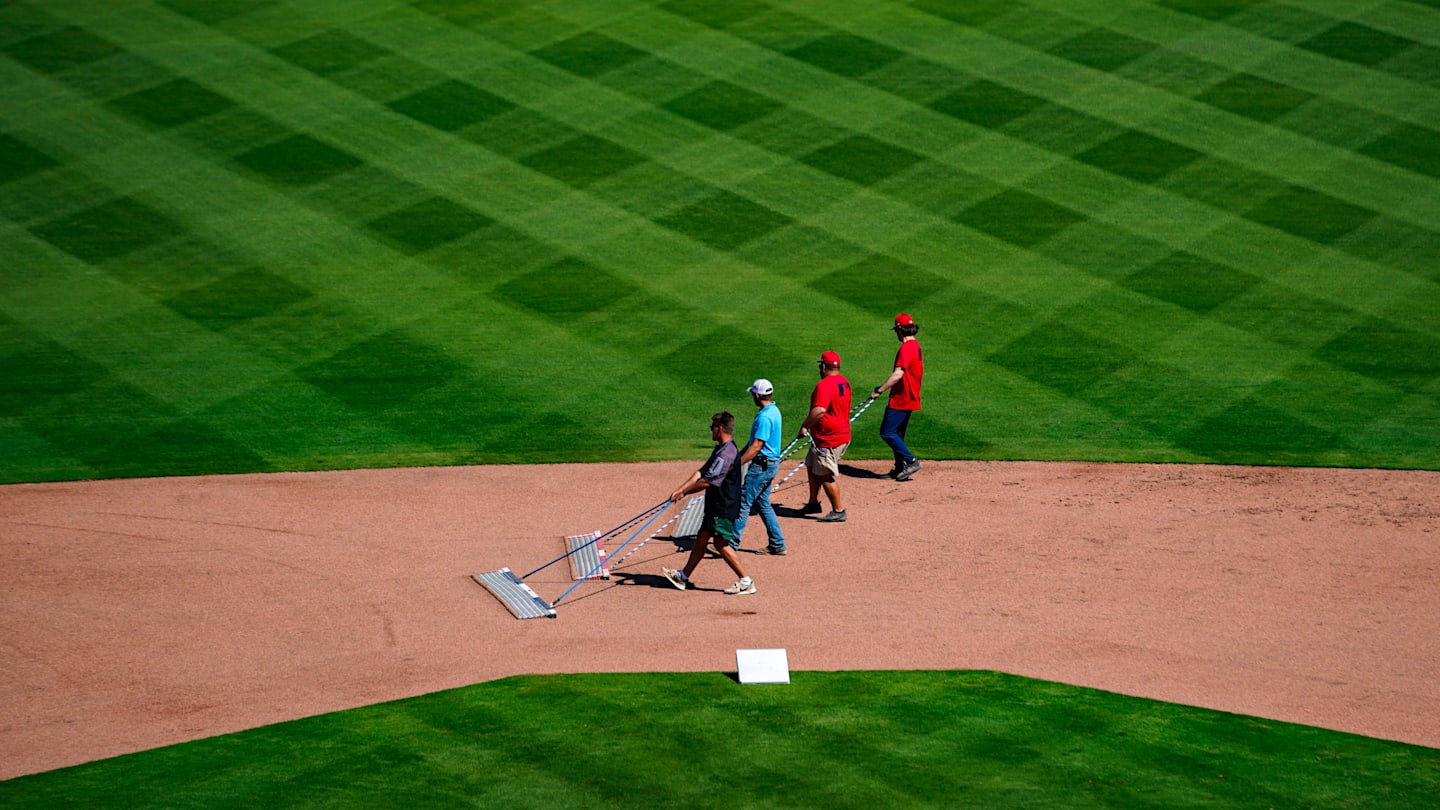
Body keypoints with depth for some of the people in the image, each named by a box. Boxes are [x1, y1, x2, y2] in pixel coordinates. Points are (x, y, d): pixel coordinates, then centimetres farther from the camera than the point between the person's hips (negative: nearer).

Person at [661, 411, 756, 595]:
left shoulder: (726, 453, -22)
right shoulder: (720, 449, 11)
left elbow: (706, 481, -23)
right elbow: (700, 473, 10)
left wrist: (684, 492, -12)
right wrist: (680, 490, 1)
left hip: (724, 507, -10)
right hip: (716, 505, 10)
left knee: (721, 544, -6)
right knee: (702, 539, 16)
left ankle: (746, 582, -1)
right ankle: (683, 577, 26)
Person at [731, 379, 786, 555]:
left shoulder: (765, 417, -21)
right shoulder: (774, 411, 11)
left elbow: (756, 446, -23)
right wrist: (738, 456, 19)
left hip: (762, 465, -10)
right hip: (769, 463, 10)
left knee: (744, 503, -5)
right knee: (762, 504, 16)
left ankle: (732, 544, -2)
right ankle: (777, 545, 18)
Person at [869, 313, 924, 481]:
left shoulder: (906, 348, -18)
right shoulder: (916, 346, 14)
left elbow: (898, 374, -26)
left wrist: (880, 390, -24)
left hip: (901, 399, -10)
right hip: (910, 397, 10)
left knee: (887, 432, -8)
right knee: (897, 434, 15)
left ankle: (911, 461, -8)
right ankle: (900, 469, 18)